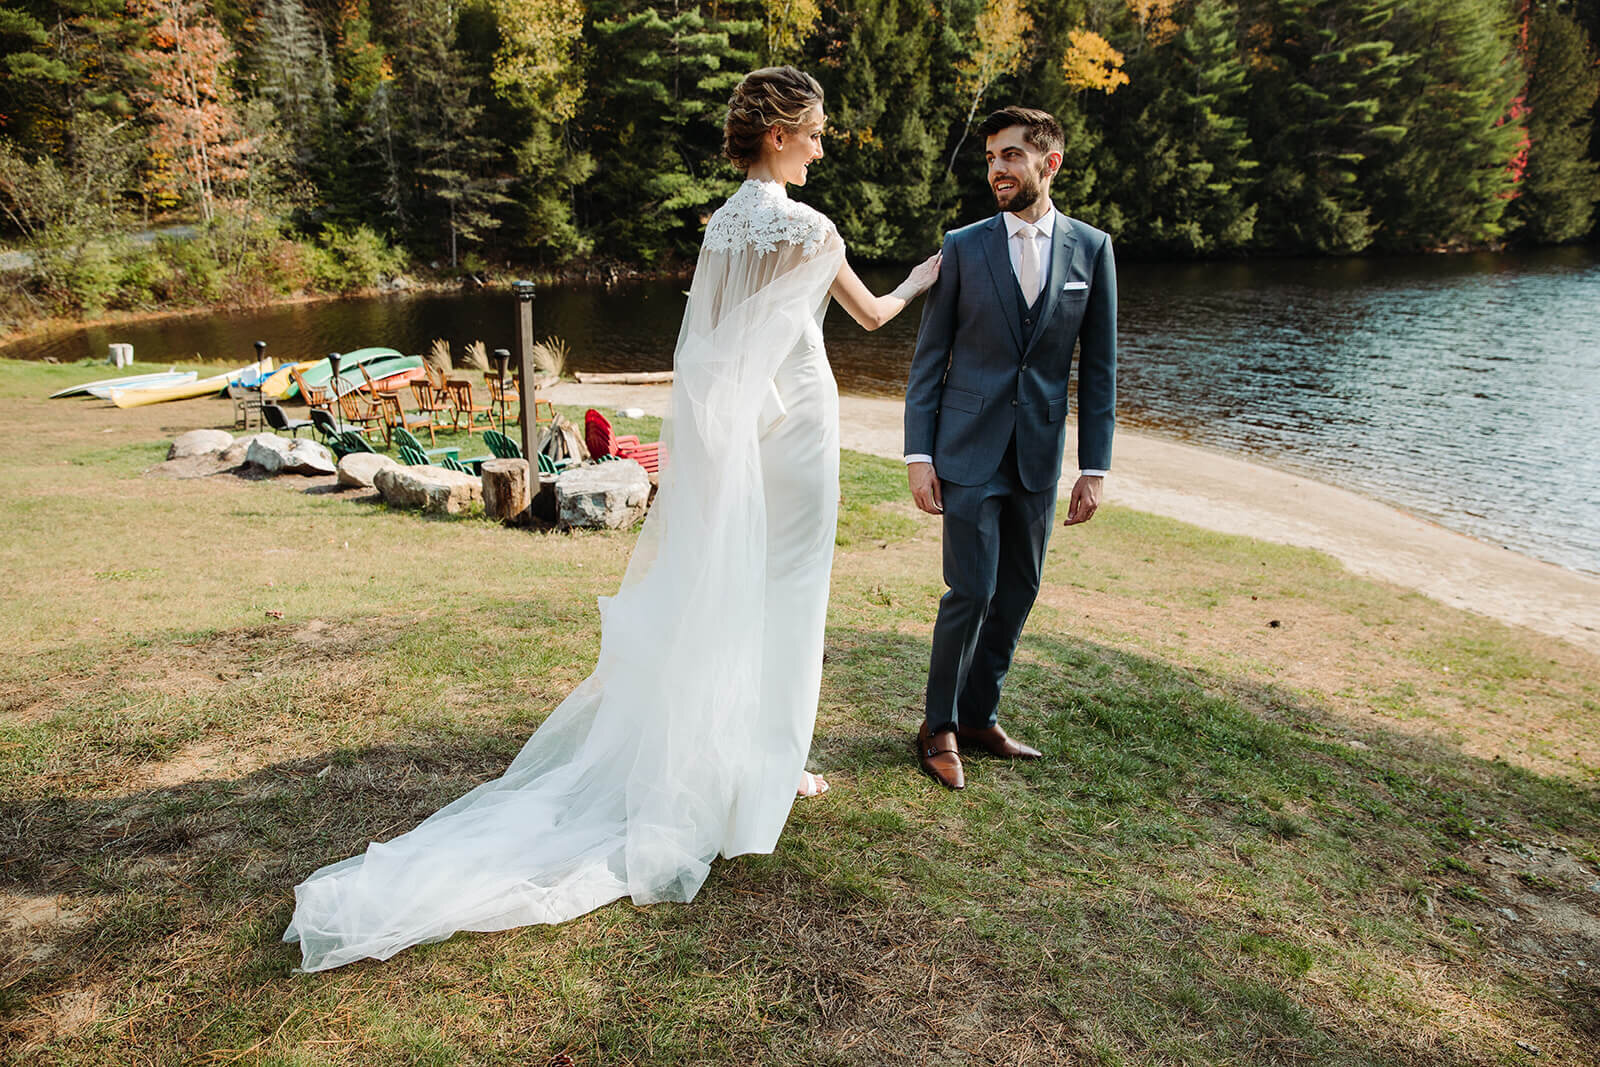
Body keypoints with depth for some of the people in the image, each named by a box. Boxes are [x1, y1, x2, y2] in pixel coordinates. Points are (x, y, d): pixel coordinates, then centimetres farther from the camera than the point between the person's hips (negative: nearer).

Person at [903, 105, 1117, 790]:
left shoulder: (1091, 248, 5)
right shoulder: (962, 247, 0)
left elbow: (1098, 366, 6)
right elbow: (928, 359, 1)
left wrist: (1093, 468, 2)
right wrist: (918, 455, -7)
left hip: (1038, 453, 3)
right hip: (969, 449, -3)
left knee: (1019, 591, 10)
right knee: (973, 591, -6)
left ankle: (978, 715, 27)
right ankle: (939, 727, 13)